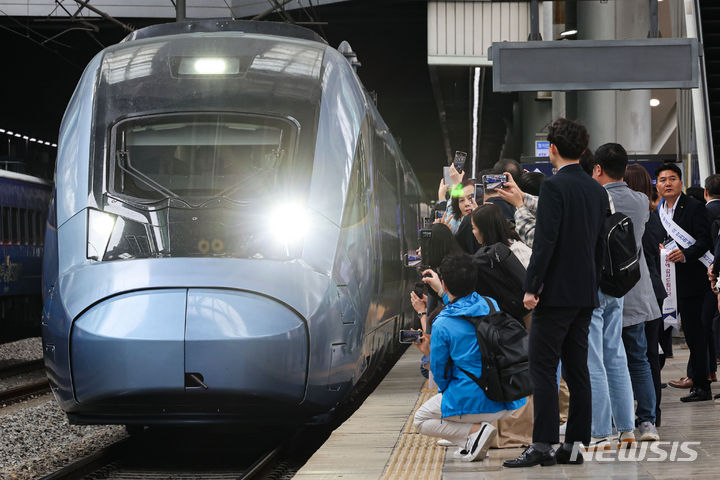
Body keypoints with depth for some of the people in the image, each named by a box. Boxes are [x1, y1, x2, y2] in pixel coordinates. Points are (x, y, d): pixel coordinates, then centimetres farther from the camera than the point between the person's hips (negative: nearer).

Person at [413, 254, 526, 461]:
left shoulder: (442, 325, -15)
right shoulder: (491, 305, 2)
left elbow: (438, 371, -3)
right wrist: (442, 292, 40)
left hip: (473, 402, -7)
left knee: (420, 420, 19)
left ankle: (475, 430, -6)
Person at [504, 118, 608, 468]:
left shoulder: (554, 187, -12)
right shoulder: (597, 190, 11)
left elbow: (545, 240, -18)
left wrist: (531, 287, -15)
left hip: (557, 293, -8)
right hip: (586, 294, 8)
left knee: (542, 368, -5)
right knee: (577, 369, 8)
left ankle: (542, 445, -9)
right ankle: (574, 445, 9)